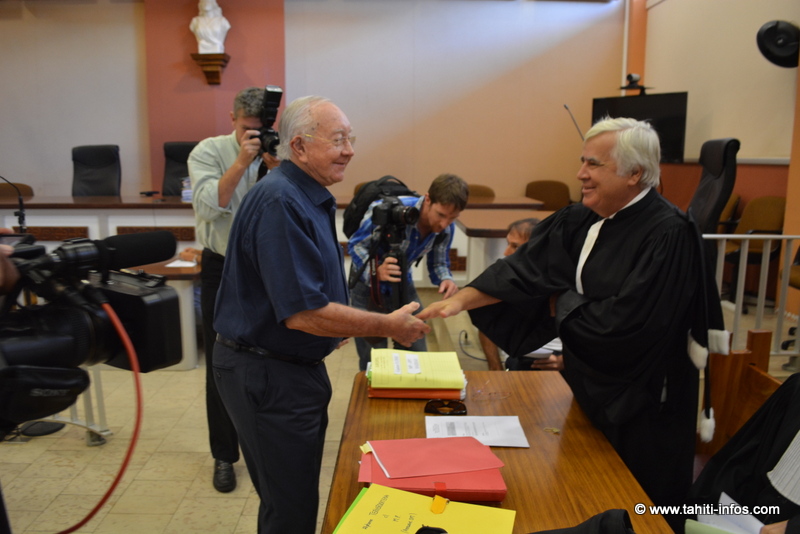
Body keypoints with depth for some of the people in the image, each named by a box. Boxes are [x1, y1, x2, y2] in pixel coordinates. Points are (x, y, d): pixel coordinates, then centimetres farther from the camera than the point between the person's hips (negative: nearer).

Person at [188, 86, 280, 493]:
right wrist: (242, 162, -24)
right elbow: (209, 206, -19)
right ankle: (224, 455, 22)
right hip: (223, 269, -1)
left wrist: (274, 166, -23)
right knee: (222, 366, 6)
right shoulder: (209, 151, -5)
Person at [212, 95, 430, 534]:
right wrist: (389, 326, -19)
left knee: (292, 499, 24)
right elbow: (303, 313, -28)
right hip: (268, 376, -9)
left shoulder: (311, 198, 8)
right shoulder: (280, 202, -23)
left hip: (295, 366, 9)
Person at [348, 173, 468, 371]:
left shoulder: (447, 227, -14)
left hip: (402, 285, 5)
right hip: (368, 284, -4)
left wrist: (446, 279, -28)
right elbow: (356, 245, -24)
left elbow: (438, 263, -3)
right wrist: (376, 272, -43)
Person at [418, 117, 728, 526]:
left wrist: (561, 305, -14)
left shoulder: (668, 234, -23)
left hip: (642, 406, -6)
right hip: (590, 386, 7)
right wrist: (461, 300, -13)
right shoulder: (579, 221, -2)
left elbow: (624, 322, -29)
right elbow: (524, 267, -4)